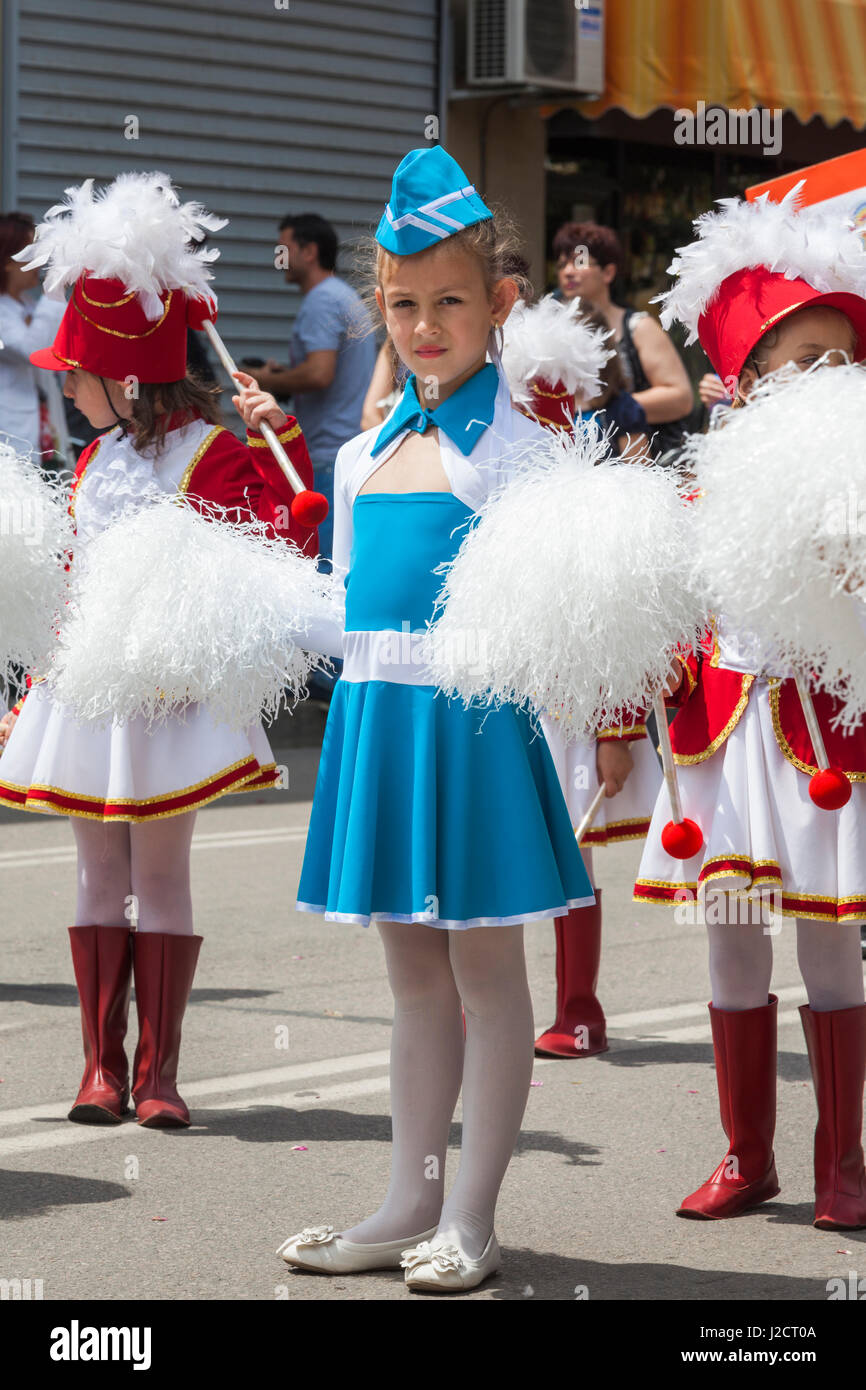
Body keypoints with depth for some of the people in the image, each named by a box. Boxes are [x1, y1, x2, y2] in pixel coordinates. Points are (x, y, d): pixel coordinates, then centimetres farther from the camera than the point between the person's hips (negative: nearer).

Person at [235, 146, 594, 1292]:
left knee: (483, 962, 1)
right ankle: (410, 1205, 22)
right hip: (375, 714, 7)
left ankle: (470, 1218, 9)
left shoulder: (514, 445, -6)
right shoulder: (364, 454, 13)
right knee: (412, 967, 14)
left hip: (473, 719, -7)